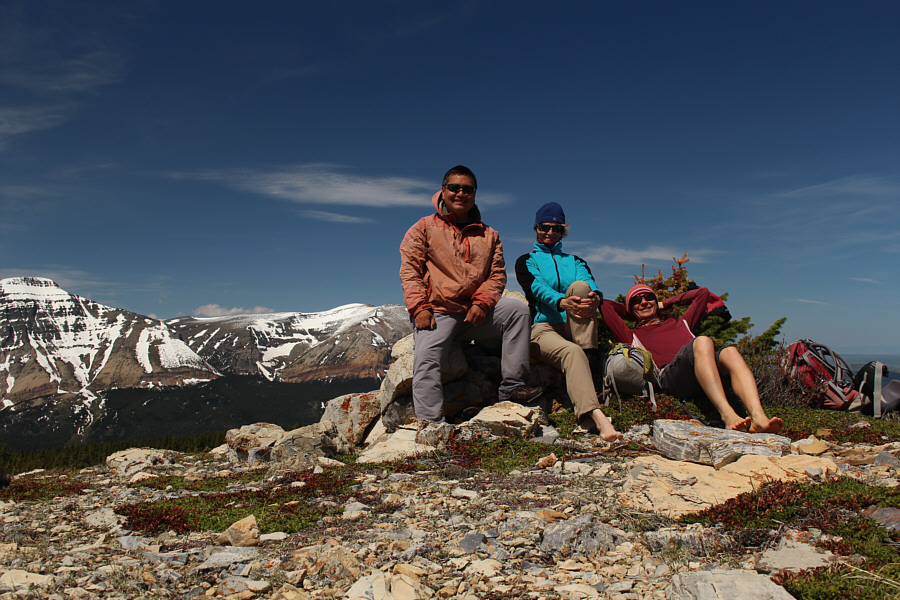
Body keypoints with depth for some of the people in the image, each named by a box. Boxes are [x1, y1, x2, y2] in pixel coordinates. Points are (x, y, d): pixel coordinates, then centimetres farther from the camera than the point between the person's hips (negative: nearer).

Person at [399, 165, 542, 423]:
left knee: (518, 309, -19)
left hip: (475, 312, 3)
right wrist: (419, 307, -13)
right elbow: (410, 270, 2)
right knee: (426, 360, -26)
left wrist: (482, 303, -9)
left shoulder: (488, 235, 18)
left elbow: (497, 274, 11)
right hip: (436, 312, -2)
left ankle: (512, 385, -16)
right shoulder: (424, 228, 11)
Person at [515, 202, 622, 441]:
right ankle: (595, 416, -56)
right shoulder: (526, 261, 17)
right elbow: (536, 288, -7)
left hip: (576, 330, 3)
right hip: (543, 327, -3)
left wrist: (595, 297, -27)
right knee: (571, 351, -37)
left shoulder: (574, 261, 25)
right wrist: (562, 302, -30)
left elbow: (590, 282, 1)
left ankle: (588, 357, -37)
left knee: (580, 286, -26)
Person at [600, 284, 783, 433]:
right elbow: (605, 305, 26)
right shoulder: (633, 335, 30)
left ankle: (758, 417, -51)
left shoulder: (680, 323, 41)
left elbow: (702, 293, 49)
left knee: (730, 352, -29)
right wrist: (632, 313, 42)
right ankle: (727, 415, -52)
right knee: (702, 342, -34)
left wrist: (665, 303, 50)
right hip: (670, 374, -4)